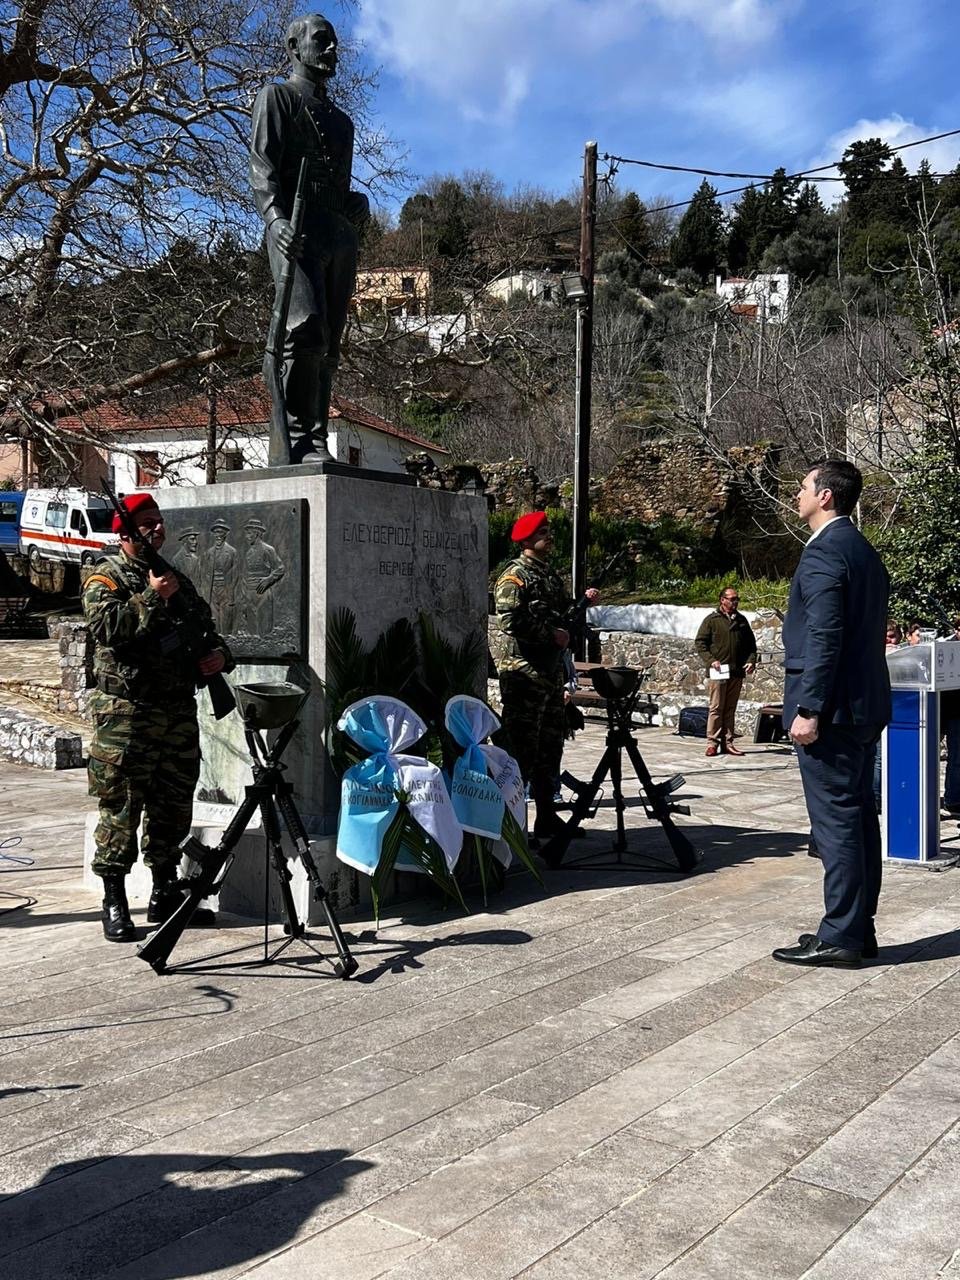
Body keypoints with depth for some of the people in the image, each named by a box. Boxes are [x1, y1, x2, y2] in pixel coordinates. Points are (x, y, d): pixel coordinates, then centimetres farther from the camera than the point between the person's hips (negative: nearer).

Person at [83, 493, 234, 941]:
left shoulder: (177, 579, 19)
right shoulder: (107, 578, -1)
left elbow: (207, 629, 25)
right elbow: (106, 625, -19)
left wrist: (219, 654, 5)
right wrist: (151, 597, -21)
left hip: (179, 710, 7)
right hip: (126, 712, -6)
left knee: (174, 804, 11)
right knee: (121, 807, -3)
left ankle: (165, 894, 23)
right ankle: (115, 904, 5)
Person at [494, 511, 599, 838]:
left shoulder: (550, 575, 19)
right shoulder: (515, 575, -9)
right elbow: (510, 620, -20)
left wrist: (583, 601, 14)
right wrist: (552, 634, -17)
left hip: (551, 672, 9)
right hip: (524, 673, -9)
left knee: (550, 747, 13)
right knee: (521, 749, -8)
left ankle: (547, 817, 23)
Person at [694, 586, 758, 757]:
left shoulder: (741, 620, 15)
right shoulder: (711, 620, 0)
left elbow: (751, 644, 20)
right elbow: (700, 642, -2)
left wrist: (751, 660, 5)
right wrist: (710, 660, -13)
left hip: (737, 673, 5)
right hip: (718, 672, -5)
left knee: (730, 709, 8)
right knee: (716, 708, -4)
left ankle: (727, 743, 13)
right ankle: (713, 742, 1)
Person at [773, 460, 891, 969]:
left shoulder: (823, 553, -14)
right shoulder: (866, 553, 17)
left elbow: (824, 638, -21)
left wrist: (808, 709, -20)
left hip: (831, 708, -10)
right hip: (865, 706, 10)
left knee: (836, 821, -5)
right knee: (858, 818, 13)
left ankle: (840, 936, 1)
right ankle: (859, 930, 21)